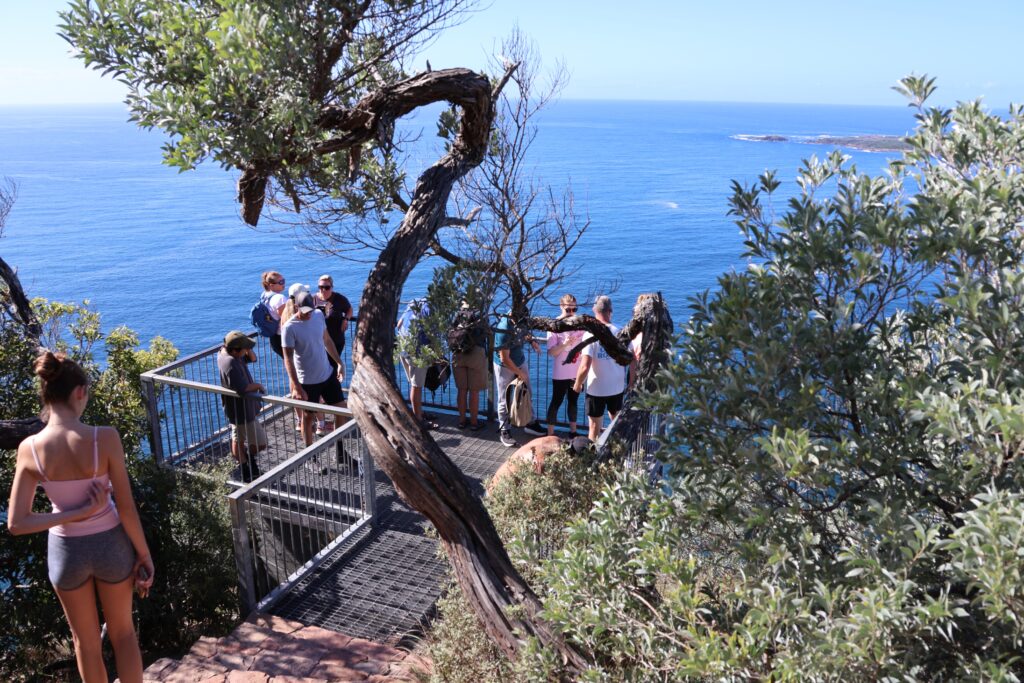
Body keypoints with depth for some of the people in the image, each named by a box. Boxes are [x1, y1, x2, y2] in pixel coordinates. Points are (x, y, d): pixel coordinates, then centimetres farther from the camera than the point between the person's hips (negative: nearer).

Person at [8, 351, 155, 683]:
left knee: (86, 640, 24)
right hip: (110, 543, -1)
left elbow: (16, 523, -13)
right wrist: (145, 555, -5)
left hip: (66, 550, 2)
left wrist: (78, 513, -11)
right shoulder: (105, 437, -23)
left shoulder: (30, 448, -16)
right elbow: (126, 508, -17)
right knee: (122, 632, 22)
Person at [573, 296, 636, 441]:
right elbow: (633, 361, -1)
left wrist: (577, 385, -6)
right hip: (618, 387, 4)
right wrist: (631, 383, 13)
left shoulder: (591, 335, -16)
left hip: (596, 389, -4)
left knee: (595, 427, 10)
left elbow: (585, 367, -23)